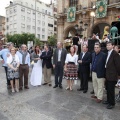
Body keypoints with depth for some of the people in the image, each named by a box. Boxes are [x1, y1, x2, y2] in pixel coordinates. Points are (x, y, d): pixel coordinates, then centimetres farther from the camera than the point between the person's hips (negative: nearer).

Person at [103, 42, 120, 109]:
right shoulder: (108, 53, 10)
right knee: (108, 89, 18)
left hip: (112, 75, -8)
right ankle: (108, 100, 34)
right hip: (108, 75, 8)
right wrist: (106, 73, 11)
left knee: (111, 90, 3)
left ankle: (112, 103, 19)